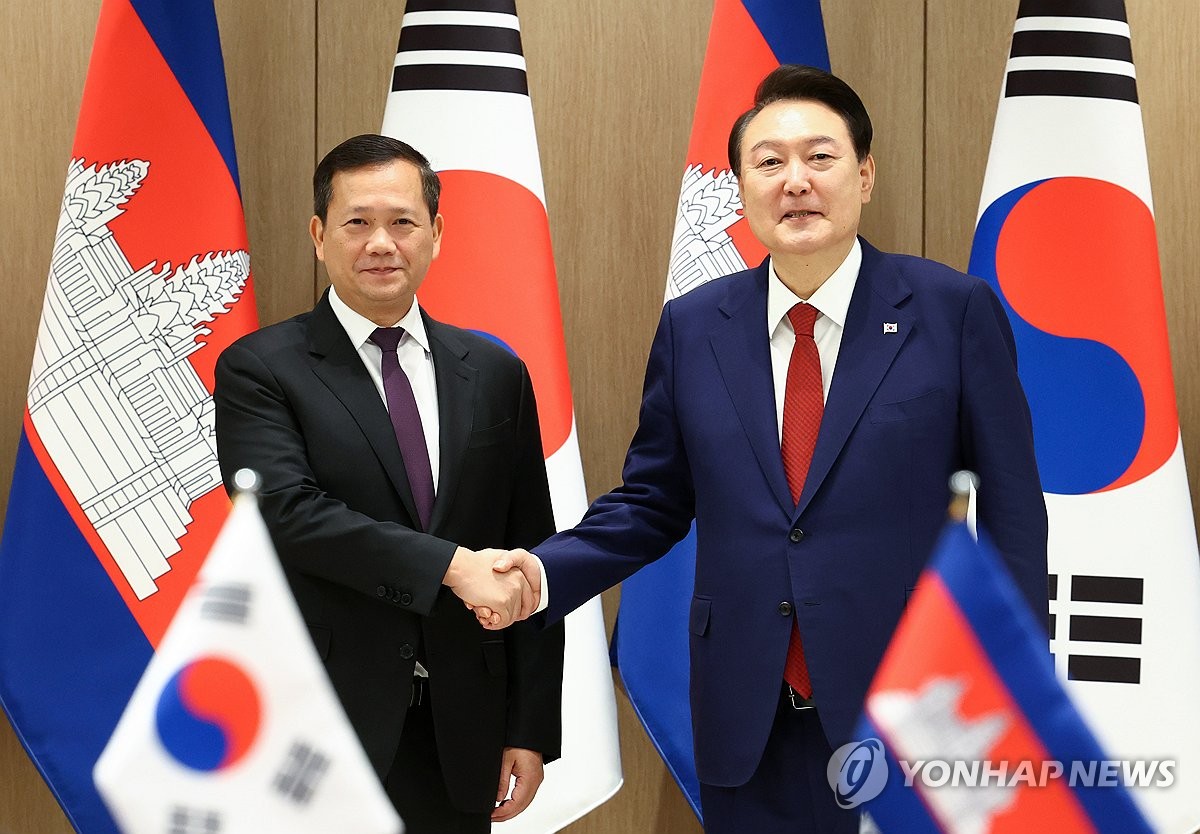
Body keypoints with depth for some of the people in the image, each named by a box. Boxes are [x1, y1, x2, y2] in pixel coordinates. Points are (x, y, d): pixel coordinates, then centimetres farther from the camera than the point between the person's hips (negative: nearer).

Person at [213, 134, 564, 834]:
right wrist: (453, 565, -22)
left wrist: (532, 729, 4)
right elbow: (287, 510, -18)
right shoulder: (260, 371, -2)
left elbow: (529, 560, 9)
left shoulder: (495, 374, 9)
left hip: (460, 736, 4)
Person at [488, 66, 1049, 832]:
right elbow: (652, 503, 11)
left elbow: (1011, 510, -1)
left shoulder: (954, 310, -3)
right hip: (749, 730, 3)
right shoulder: (692, 327, 5)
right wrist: (545, 573, -5)